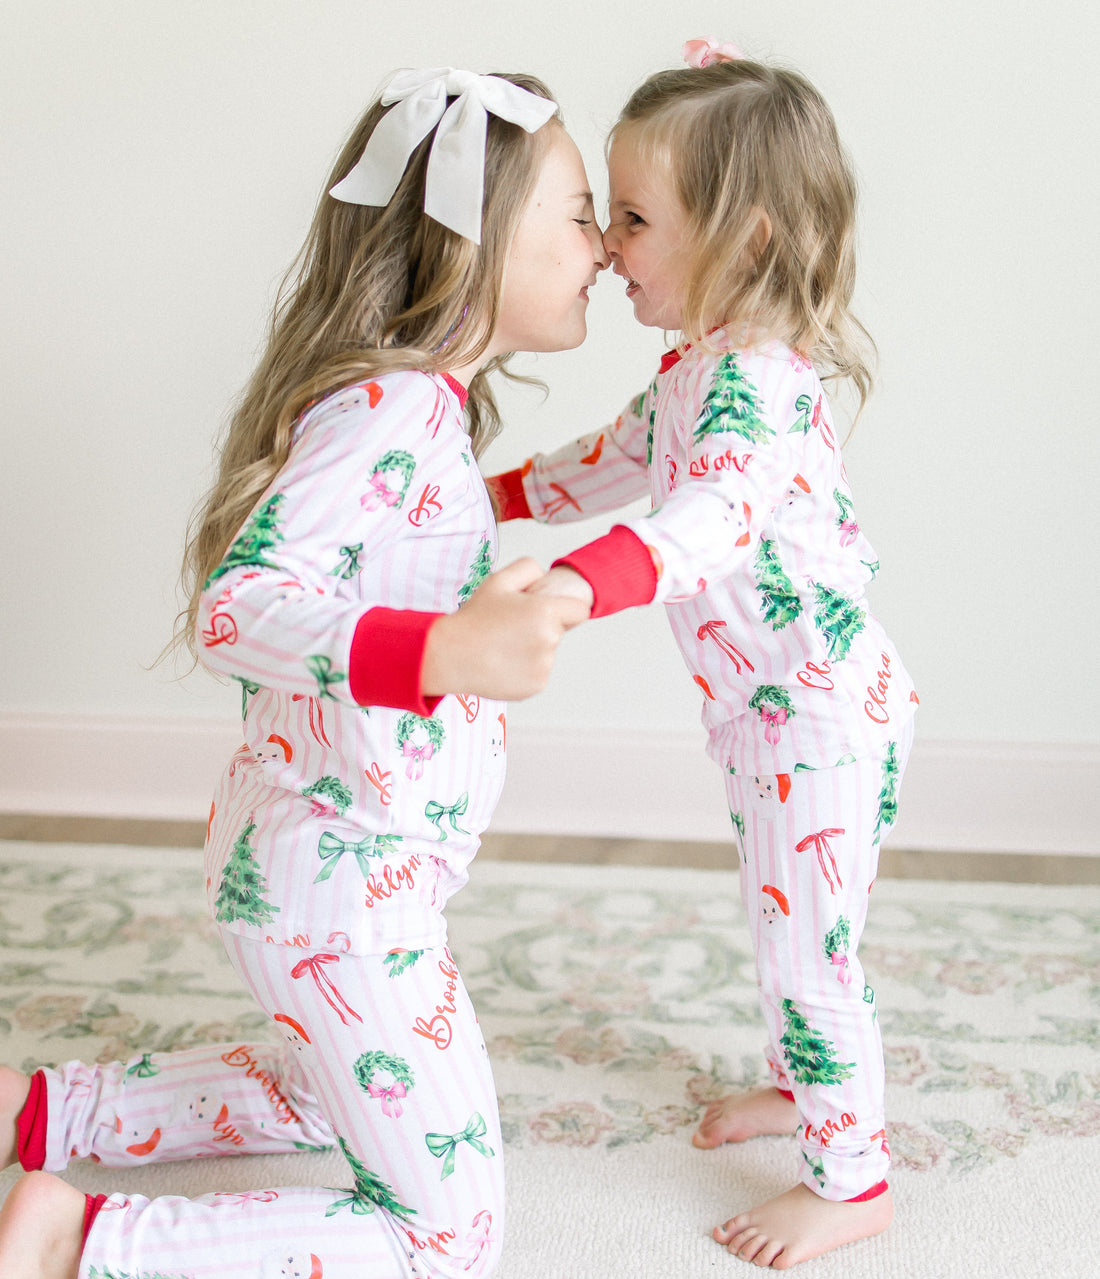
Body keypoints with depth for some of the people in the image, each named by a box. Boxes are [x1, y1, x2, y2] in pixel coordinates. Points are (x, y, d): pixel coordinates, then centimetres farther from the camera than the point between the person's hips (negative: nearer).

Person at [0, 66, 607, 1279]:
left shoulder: (422, 402, 6)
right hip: (340, 883, -10)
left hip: (329, 852, 10)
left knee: (335, 1097, 34)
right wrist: (441, 652, -49)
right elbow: (234, 608, -35)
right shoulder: (387, 409, -23)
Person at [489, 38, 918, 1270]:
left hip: (822, 714, -10)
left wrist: (566, 587, -61)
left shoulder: (756, 375, -27)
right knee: (784, 927, 24)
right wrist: (487, 495, 24)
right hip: (769, 709, 10)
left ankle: (851, 1179, 18)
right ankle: (803, 1084, 45)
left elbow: (714, 516, -46)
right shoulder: (699, 361, 6)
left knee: (806, 941, 2)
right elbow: (619, 458, 24)